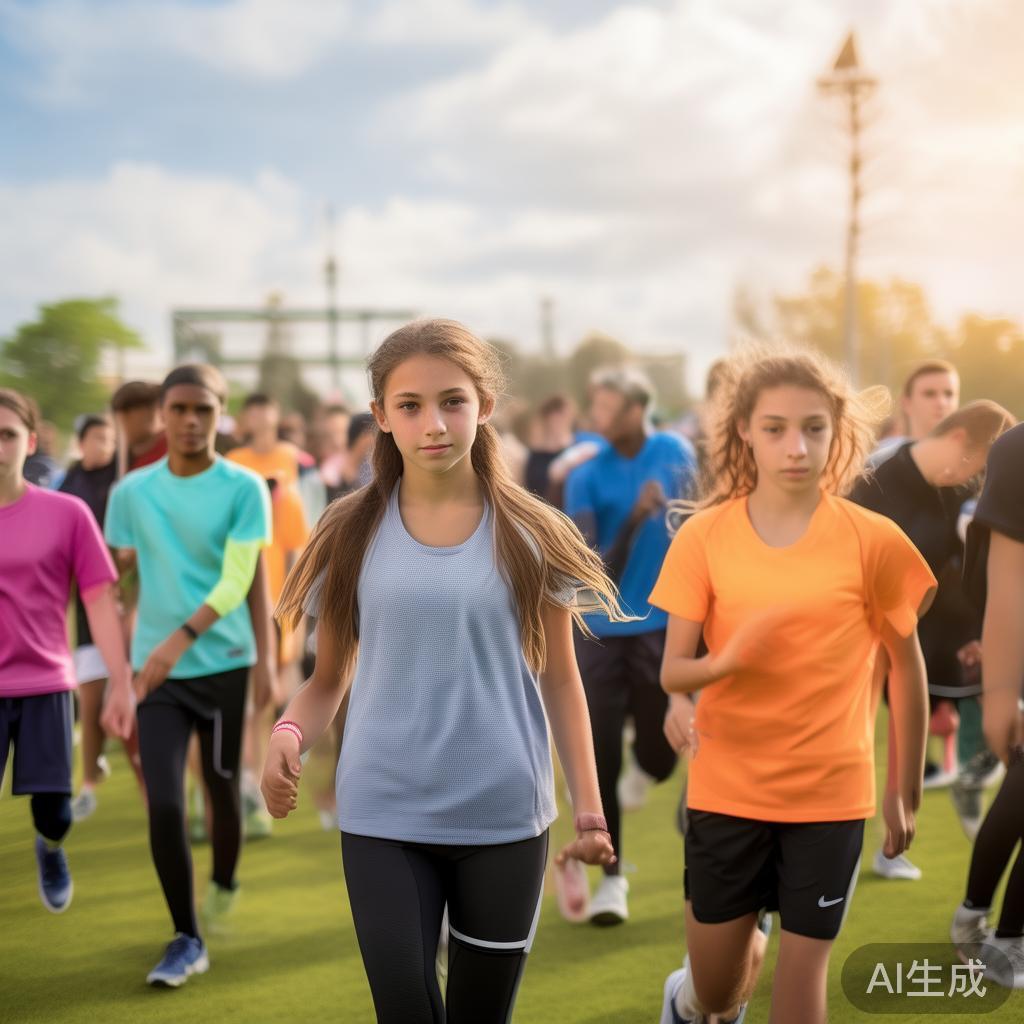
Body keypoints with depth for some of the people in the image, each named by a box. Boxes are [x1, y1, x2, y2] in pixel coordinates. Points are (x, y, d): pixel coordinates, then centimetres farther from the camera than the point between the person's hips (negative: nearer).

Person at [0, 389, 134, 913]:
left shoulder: (67, 513, -3)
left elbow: (100, 601, 0)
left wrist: (121, 684, -3)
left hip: (45, 686, 0)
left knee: (53, 811, 4)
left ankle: (49, 849, 41)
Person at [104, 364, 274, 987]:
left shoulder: (244, 488, -6)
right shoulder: (132, 492, 3)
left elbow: (240, 582, -14)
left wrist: (179, 640, -26)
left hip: (224, 663, -1)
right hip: (156, 668, 2)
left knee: (221, 788, 12)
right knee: (164, 804, -8)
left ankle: (224, 883, 42)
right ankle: (187, 940, 3)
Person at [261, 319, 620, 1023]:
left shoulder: (530, 535, -1)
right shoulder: (351, 536, 0)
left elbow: (559, 679, 5)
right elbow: (328, 681, 6)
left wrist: (589, 807, 1)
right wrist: (288, 735, -15)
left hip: (504, 818, 0)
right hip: (383, 817, 0)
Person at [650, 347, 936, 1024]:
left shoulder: (872, 540, -9)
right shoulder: (705, 536, -6)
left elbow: (905, 661, 3)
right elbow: (673, 669, -5)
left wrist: (906, 788, 7)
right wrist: (724, 662, -28)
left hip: (830, 793, -1)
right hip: (727, 787, 1)